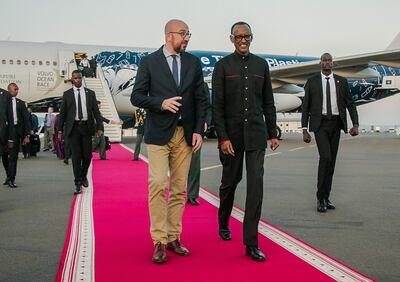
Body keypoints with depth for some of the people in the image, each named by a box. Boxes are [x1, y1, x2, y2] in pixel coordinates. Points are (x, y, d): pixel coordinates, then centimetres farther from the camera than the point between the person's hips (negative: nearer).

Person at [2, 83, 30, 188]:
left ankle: (11, 179, 2)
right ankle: (9, 175, 28)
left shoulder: (20, 103, 9)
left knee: (13, 156, -3)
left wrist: (26, 135, 1)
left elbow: (26, 119, 7)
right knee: (4, 156, 9)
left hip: (16, 131, 0)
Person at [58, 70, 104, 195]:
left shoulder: (90, 93, 9)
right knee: (76, 156, -4)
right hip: (73, 128, -1)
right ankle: (78, 184, 2)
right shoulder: (67, 94, 6)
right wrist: (60, 130, 1)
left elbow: (96, 111, 7)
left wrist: (99, 127, -2)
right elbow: (62, 113, 7)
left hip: (86, 127, 1)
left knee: (87, 155, 3)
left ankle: (83, 176, 31)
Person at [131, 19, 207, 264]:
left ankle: (174, 238, 16)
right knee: (158, 185, -10)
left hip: (185, 134, 3)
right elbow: (137, 96, 0)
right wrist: (161, 103, -17)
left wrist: (199, 130, 0)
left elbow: (200, 99, 9)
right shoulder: (149, 62, 2)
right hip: (159, 133, -3)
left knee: (179, 188, 6)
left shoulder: (193, 63, 9)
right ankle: (159, 241, -1)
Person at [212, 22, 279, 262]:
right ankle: (224, 224, 39)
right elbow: (217, 105, -6)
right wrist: (223, 137, -13)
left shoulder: (261, 65, 8)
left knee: (256, 184, -7)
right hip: (231, 135, -2)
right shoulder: (223, 66, -1)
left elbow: (268, 102, 11)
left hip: (256, 135, 2)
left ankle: (251, 243, -2)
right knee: (230, 181, 12)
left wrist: (273, 133, 8)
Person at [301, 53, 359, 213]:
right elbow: (305, 107, 3)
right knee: (325, 157, -18)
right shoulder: (312, 82, 4)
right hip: (320, 124, -3)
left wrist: (355, 124, -6)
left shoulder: (341, 82, 9)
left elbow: (350, 104, 8)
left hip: (336, 123, 3)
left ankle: (326, 196, 15)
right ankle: (321, 197, -7)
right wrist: (304, 130, -3)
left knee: (331, 160, 6)